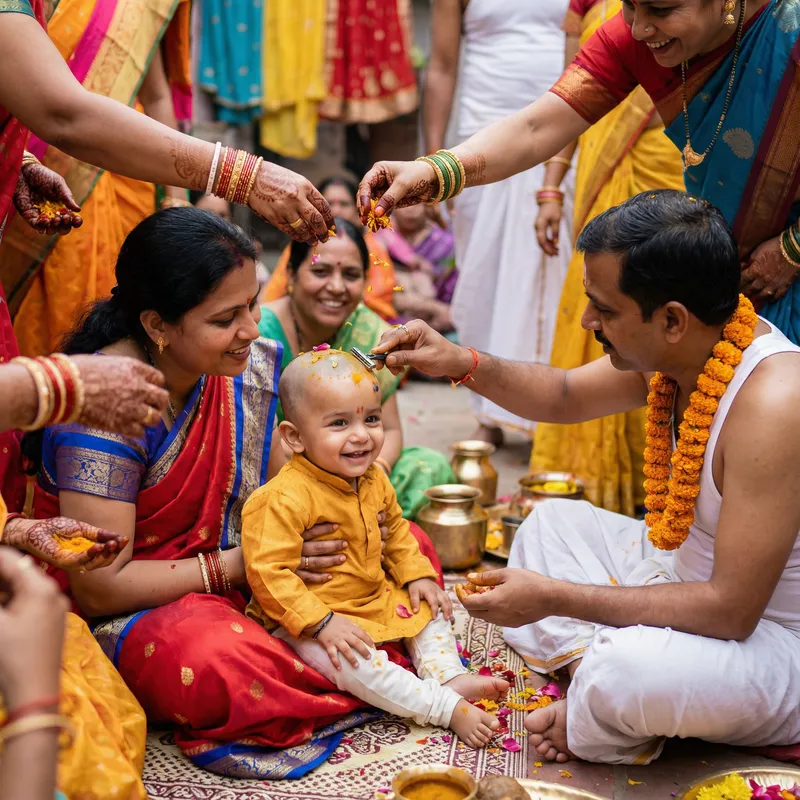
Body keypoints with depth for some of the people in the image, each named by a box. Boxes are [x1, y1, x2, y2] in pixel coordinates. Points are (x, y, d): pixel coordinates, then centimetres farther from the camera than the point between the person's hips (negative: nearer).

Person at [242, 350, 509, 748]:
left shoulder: (374, 479, 0)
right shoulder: (284, 499, -27)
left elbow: (395, 529, 19)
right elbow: (269, 573, -29)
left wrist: (417, 575, 6)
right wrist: (321, 622, -31)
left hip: (376, 597, 9)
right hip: (308, 619, -9)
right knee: (352, 662, -31)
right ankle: (449, 708, -23)